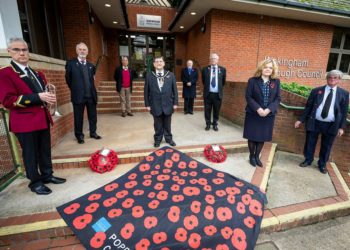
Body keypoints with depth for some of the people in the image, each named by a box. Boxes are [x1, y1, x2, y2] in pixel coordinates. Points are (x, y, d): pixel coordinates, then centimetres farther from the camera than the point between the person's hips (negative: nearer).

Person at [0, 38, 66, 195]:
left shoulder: (37, 74, 16)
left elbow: (44, 92, 26)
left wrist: (48, 98, 2)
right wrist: (38, 97, -24)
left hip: (43, 118, 7)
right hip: (25, 121, -7)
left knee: (45, 150, 15)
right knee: (30, 153, 5)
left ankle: (47, 175, 31)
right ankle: (35, 182, 21)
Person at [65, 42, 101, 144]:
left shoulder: (91, 66, 11)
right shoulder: (71, 63, 0)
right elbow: (68, 79, 5)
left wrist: (91, 90, 13)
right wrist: (75, 89, 9)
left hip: (91, 95, 4)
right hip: (78, 95, -3)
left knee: (93, 115, 11)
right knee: (78, 117, 5)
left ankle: (93, 132, 26)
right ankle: (79, 136, 18)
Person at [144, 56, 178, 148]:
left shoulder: (170, 75, 2)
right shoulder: (149, 75, 0)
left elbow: (175, 90, 2)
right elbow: (146, 91, 1)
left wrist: (175, 102, -2)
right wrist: (147, 104, -2)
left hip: (168, 104, 1)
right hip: (156, 105, 0)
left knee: (167, 124, 13)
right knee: (158, 125, 11)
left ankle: (169, 138, 30)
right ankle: (157, 139, 28)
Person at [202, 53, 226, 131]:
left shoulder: (222, 69, 3)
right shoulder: (205, 69, 1)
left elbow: (223, 82, 13)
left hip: (217, 94, 0)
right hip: (208, 93, 0)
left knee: (216, 110, 8)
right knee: (207, 110, 7)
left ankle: (215, 124, 22)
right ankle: (208, 124, 21)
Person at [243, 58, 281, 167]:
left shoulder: (276, 82, 3)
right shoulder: (252, 80, -5)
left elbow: (278, 99, 0)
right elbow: (248, 97, -9)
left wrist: (268, 110, -16)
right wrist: (258, 109, -19)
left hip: (268, 115, 3)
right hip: (253, 114, -2)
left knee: (262, 137, 11)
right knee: (252, 136, 7)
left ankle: (257, 156, 29)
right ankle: (251, 156, 27)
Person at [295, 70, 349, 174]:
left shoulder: (344, 94, 4)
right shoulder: (316, 90, 2)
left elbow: (344, 112, 5)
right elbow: (308, 106, 3)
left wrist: (341, 127, -1)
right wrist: (301, 120, 0)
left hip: (331, 125, 1)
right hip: (314, 122, 0)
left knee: (326, 146, 12)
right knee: (310, 143, 9)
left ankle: (322, 164, 30)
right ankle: (308, 160, 29)